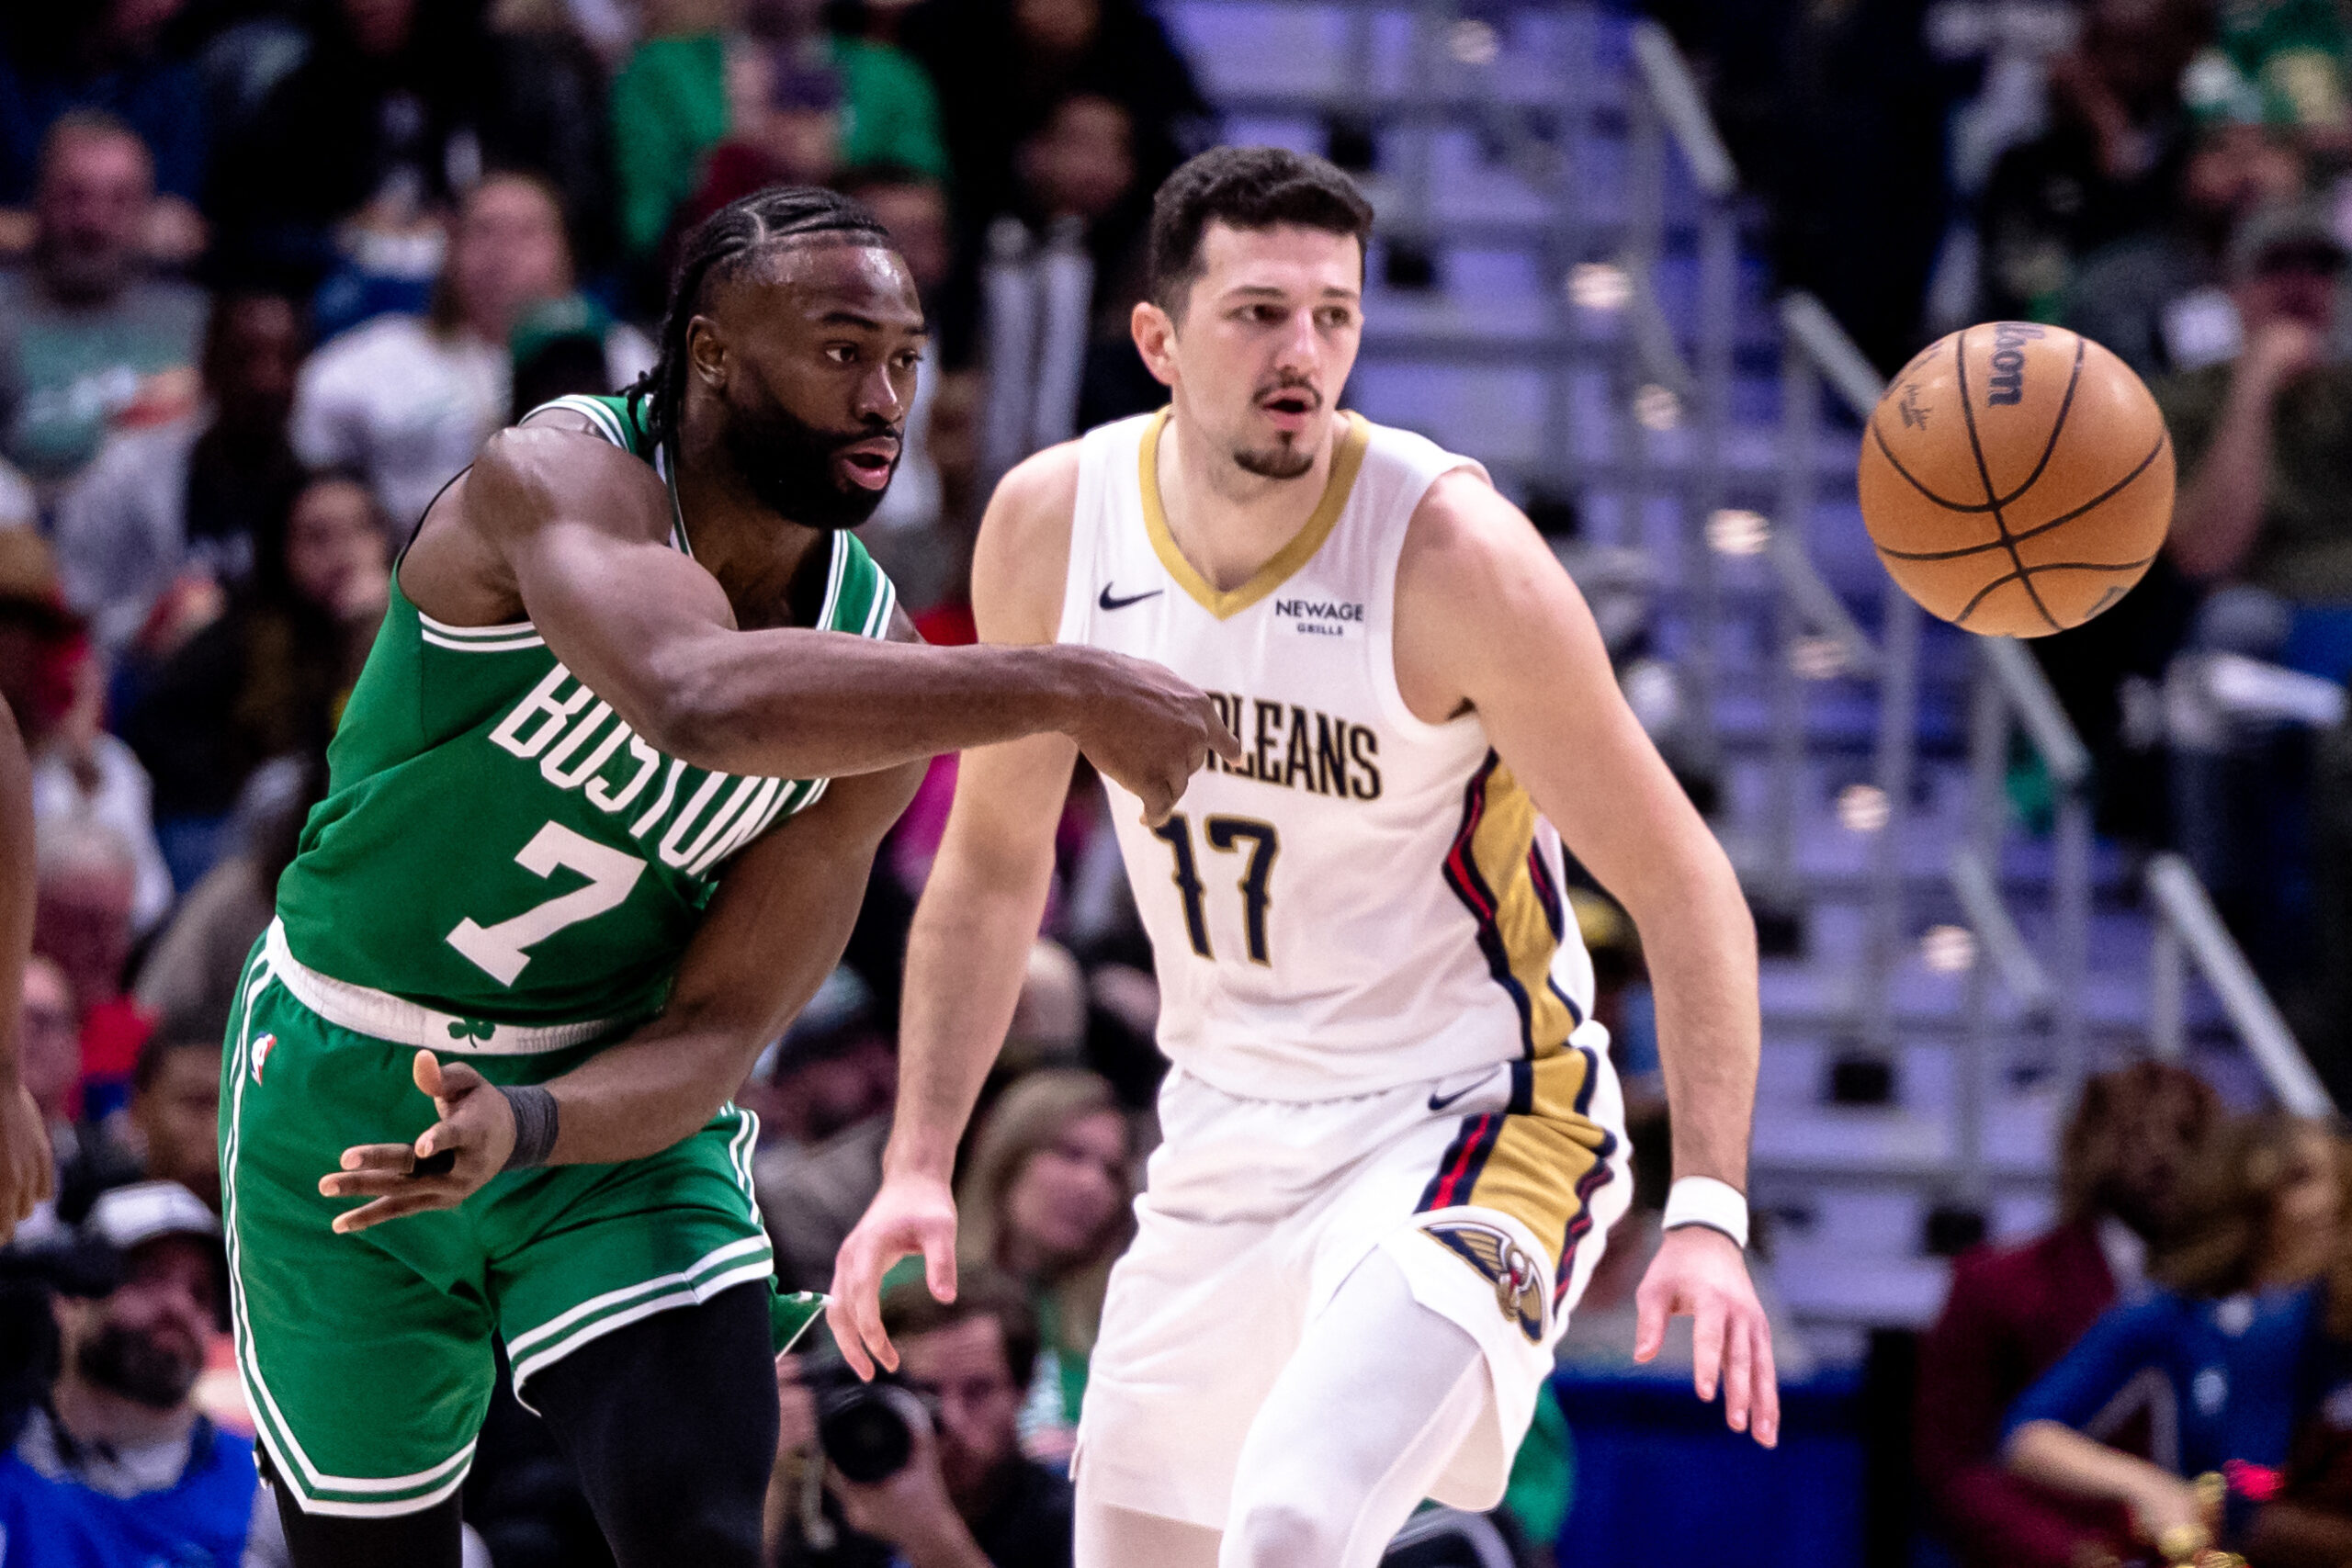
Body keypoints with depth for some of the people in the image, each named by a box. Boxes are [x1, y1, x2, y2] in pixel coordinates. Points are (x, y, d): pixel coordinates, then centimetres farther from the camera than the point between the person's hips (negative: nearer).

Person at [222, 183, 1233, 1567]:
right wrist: (1062, 690, -50)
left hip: (611, 1101, 3)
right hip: (345, 1088, -3)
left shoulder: (877, 661, -10)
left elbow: (723, 1027, -9)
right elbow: (704, 703, -49)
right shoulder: (557, 479, -25)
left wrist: (528, 1127, -30)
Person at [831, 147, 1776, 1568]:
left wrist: (1709, 1213, -25)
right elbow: (995, 863, 9)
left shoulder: (1452, 551, -21)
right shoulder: (1052, 523, -7)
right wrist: (921, 1163, 2)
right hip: (1224, 1141, 6)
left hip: (1464, 1129, -6)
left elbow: (1682, 886, -17)